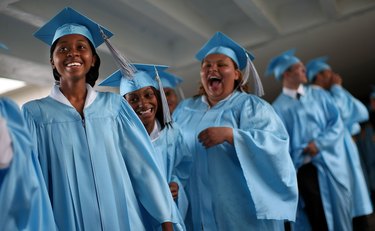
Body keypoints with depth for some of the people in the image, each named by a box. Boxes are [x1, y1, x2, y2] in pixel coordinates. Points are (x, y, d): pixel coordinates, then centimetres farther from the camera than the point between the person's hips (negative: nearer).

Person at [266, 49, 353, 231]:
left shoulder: (319, 95, 10)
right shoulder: (278, 107, -1)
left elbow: (337, 123, 3)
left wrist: (319, 143, -11)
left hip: (331, 164, 3)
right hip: (304, 168, -3)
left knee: (340, 213, 8)